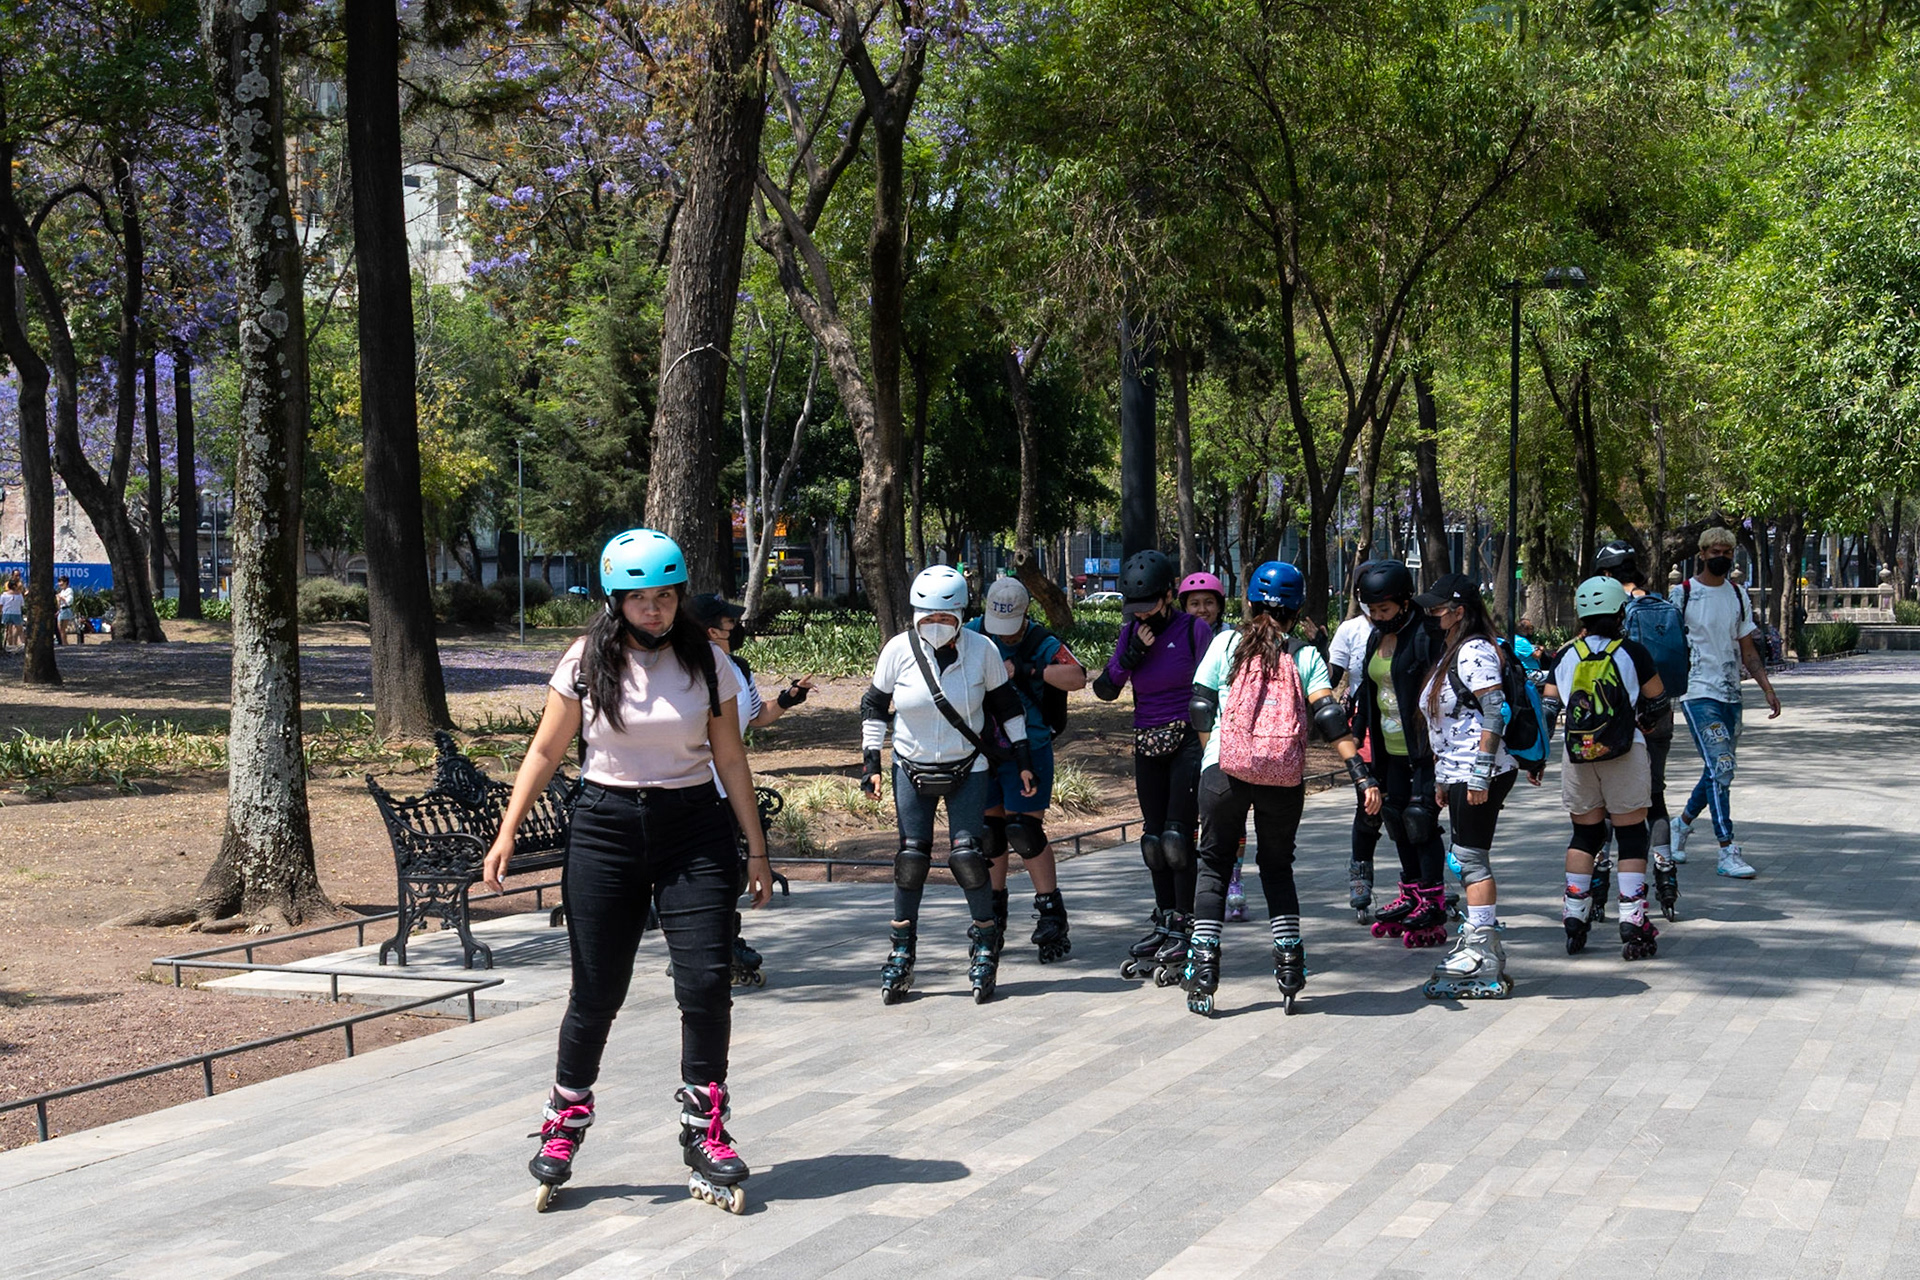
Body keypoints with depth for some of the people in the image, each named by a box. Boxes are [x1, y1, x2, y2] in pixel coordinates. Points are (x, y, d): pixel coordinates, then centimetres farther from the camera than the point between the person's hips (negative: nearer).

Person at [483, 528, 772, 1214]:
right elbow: (546, 751, 5)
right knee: (597, 990, 3)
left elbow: (731, 759, 7)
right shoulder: (587, 663, 0)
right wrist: (507, 833, -2)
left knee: (706, 983, -7)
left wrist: (757, 850, 7)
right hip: (605, 828, -1)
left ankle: (705, 1138, 6)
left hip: (694, 827, 1)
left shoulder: (707, 662, 2)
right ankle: (564, 1125, 22)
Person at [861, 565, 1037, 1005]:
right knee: (911, 859, -1)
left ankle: (985, 948, 8)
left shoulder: (982, 650, -12)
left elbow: (1007, 705, 1)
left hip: (968, 770, -1)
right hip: (912, 770, 1)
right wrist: (870, 763, -2)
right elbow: (874, 706, 2)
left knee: (967, 857, -10)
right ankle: (901, 954, 12)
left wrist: (1023, 760, 2)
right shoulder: (899, 650, -12)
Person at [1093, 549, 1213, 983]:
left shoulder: (1193, 629, -8)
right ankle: (1165, 925, 19)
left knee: (1177, 836, -10)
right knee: (1153, 839, 8)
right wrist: (1134, 653, -13)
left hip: (1188, 740, -5)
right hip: (1147, 743, 6)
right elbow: (1105, 689, 1)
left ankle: (1184, 931, -3)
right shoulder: (1131, 632, 6)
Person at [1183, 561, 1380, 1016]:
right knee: (1277, 865, 18)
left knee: (1214, 863, 9)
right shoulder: (1306, 656, 6)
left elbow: (1200, 709, 6)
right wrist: (1362, 775, -7)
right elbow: (1330, 717, -4)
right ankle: (1289, 963, 11)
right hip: (1285, 776, 1)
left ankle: (1203, 965, 0)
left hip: (1224, 769, -1)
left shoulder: (1225, 643, 5)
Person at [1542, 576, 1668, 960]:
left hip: (1578, 756, 3)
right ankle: (1632, 923, -2)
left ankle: (1574, 919, 13)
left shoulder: (1565, 657, 4)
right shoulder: (1632, 653, -4)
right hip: (1625, 755, -3)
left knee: (1584, 834, 15)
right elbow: (1658, 701, 5)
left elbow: (1548, 709, 3)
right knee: (1631, 837, 3)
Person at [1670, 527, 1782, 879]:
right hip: (1698, 693, -6)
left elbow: (1747, 649, 15)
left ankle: (1682, 824, 33)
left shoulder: (1739, 595, 12)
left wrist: (1767, 688, 5)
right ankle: (1728, 852, -14)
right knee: (1720, 768, -15)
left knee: (1718, 771, 10)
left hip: (1730, 694, 6)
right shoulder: (1683, 594, -4)